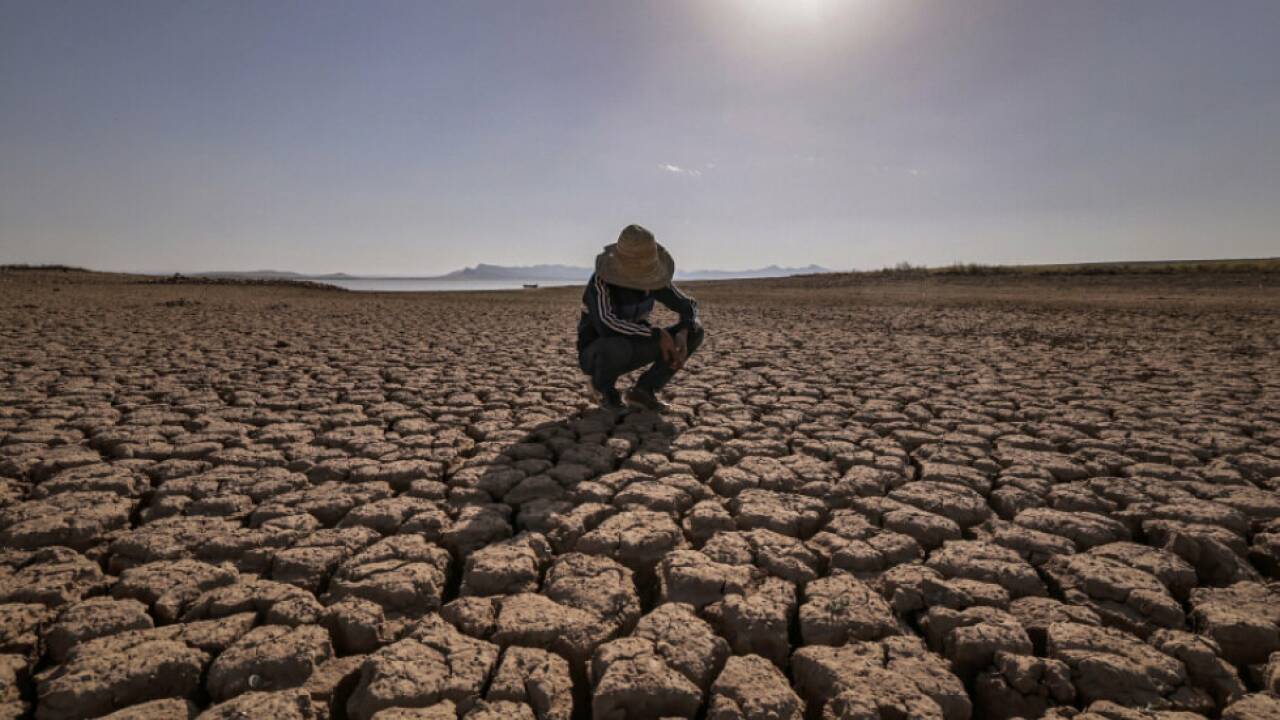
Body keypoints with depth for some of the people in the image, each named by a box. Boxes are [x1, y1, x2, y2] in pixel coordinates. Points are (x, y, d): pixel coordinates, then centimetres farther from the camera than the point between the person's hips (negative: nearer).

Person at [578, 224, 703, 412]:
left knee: (695, 331, -10)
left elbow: (688, 306, -6)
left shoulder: (650, 276, -11)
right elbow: (607, 326, -44)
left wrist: (682, 334, -28)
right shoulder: (600, 280, -29)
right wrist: (658, 335, -38)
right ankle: (602, 385, -6)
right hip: (596, 355, -5)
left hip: (632, 352, 5)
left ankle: (643, 391, -2)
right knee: (618, 346, -43)